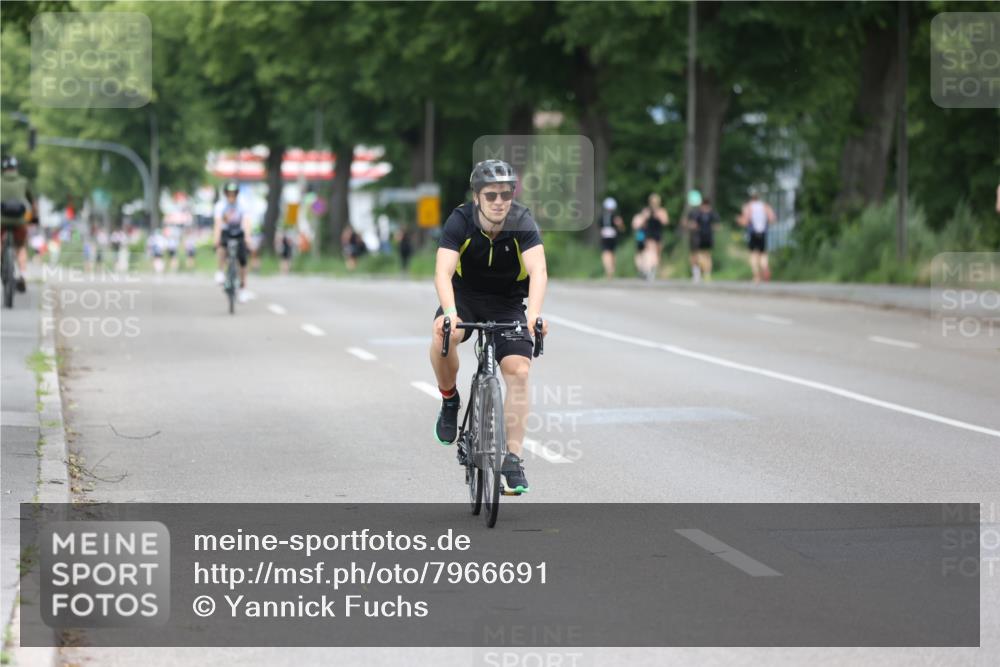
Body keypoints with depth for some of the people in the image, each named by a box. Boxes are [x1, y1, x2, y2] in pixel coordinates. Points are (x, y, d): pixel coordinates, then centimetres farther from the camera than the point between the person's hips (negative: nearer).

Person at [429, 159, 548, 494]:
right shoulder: (460, 222, -22)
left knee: (518, 372, -16)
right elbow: (443, 271, -34)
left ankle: (513, 458, -8)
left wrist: (533, 315, -53)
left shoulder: (523, 224, -22)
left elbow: (538, 271, -35)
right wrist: (449, 313, -52)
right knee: (443, 334, -32)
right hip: (464, 296, 0)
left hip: (507, 302, 1)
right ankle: (449, 400, -5)